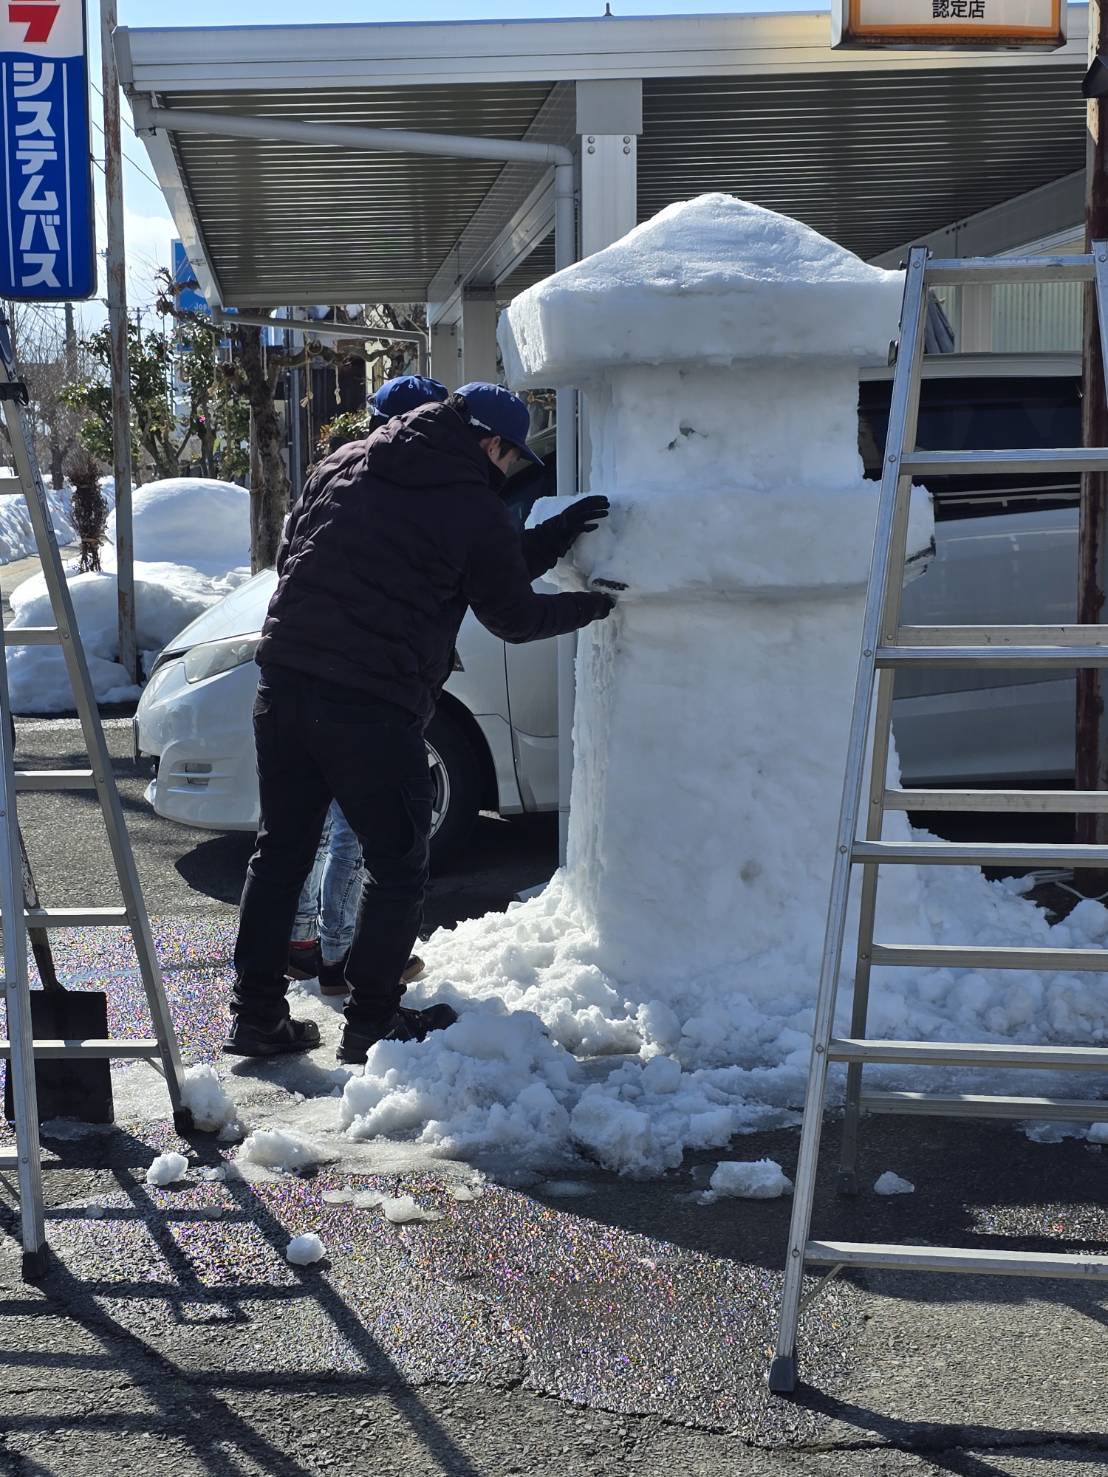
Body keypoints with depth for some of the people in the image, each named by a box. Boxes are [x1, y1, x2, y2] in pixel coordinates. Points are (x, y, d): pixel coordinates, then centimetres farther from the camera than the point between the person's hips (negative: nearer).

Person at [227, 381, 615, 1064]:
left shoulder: (346, 463, 15)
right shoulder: (476, 510, -2)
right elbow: (514, 617, 7)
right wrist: (591, 605, 25)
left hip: (285, 680, 6)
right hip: (373, 706, -6)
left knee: (281, 850, 15)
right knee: (398, 868, 9)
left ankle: (257, 1014, 20)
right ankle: (373, 1021, 14)